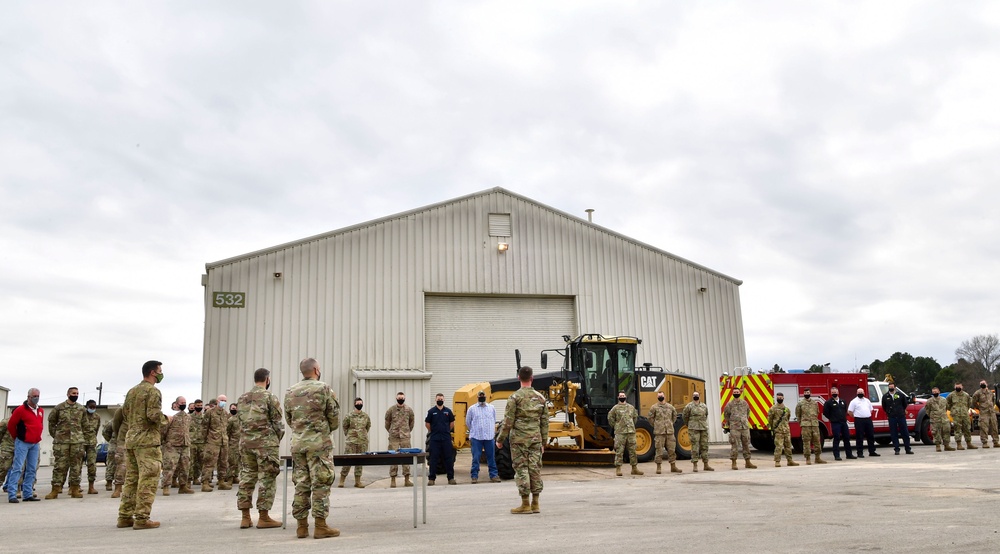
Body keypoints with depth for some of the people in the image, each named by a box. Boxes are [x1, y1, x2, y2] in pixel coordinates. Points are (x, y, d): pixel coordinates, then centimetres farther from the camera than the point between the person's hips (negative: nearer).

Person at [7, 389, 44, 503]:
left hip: (35, 444, 7)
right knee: (17, 468, -9)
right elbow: (11, 424, -4)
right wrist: (16, 437, 5)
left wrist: (38, 437, 14)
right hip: (22, 443, -6)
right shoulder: (21, 409, -9)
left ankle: (28, 494, 12)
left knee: (32, 469, 7)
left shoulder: (41, 411, 10)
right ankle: (12, 495, -8)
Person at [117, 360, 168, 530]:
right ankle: (141, 518, -5)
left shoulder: (132, 391, 16)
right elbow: (154, 415, -19)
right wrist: (165, 419, -1)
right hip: (148, 441, -8)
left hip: (130, 439, 8)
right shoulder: (153, 391, -10)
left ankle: (125, 516, 15)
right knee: (148, 480, -5)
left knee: (131, 479, 13)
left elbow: (124, 413, 22)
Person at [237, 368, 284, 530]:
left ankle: (245, 517, 11)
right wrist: (278, 438, 9)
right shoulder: (269, 396, -7)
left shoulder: (242, 398, 12)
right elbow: (277, 421, -7)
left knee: (247, 476, 10)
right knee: (267, 479, 0)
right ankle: (263, 517, 1)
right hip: (265, 442, -6)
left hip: (245, 442, 6)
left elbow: (239, 421, 13)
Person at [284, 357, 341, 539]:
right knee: (320, 484, -2)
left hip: (297, 442, 5)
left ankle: (302, 526, 11)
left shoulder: (290, 392, 8)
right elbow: (334, 417, -3)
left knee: (301, 484, 9)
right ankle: (320, 526, -2)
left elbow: (289, 419, 13)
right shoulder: (323, 388, -6)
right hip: (319, 442, -5)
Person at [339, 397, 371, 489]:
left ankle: (357, 481, 11)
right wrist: (348, 435, 7)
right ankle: (342, 480, 6)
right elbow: (345, 426, 8)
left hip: (363, 442, 3)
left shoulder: (366, 416, 5)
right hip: (352, 441, -3)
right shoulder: (350, 416, -3)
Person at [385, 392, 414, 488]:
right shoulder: (391, 410, 1)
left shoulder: (409, 410, 5)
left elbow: (411, 422, 16)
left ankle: (407, 479, 7)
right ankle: (392, 479, 4)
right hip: (394, 438, -1)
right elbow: (387, 423, 10)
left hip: (405, 437, 1)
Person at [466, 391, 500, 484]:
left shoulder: (491, 408, 8)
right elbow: (468, 423, 12)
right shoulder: (472, 409, 3)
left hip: (489, 437, 2)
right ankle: (474, 476, 6)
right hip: (476, 437, -2)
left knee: (491, 457, 5)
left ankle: (493, 475, 12)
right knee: (476, 458, 0)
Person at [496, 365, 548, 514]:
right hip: (535, 439, 4)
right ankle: (535, 504, 11)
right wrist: (543, 441, 18)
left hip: (519, 439, -4)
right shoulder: (540, 397, 8)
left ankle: (525, 505, 1)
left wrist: (500, 439, 0)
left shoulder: (515, 397, -6)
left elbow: (508, 421, -8)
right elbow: (545, 422, 11)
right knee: (535, 469, 7)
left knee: (521, 469, 0)